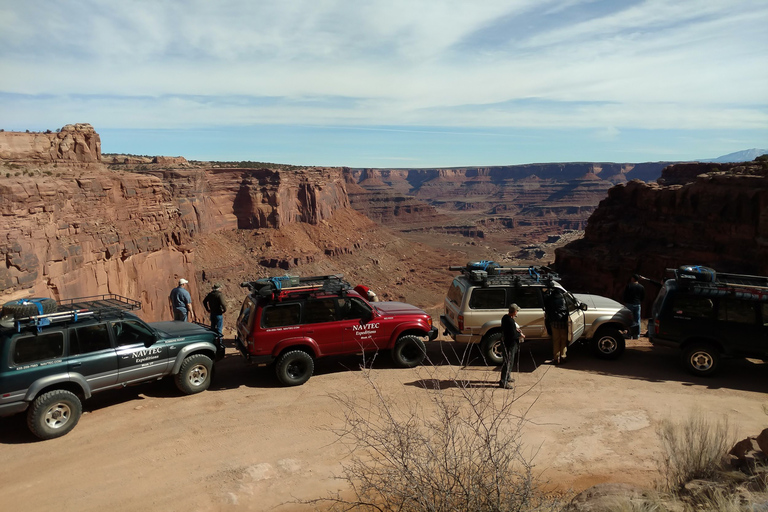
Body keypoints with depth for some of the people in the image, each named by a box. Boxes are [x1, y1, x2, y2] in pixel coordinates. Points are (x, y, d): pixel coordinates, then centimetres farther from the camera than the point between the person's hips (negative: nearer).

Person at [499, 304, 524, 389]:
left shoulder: (505, 317, 5)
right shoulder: (510, 321, -26)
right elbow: (513, 335, -26)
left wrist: (515, 329, 11)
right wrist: (520, 335, -10)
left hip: (505, 342, 10)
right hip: (509, 344, -10)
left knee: (509, 362, 23)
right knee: (508, 362, -2)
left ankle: (506, 378, 37)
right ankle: (503, 382, 3)